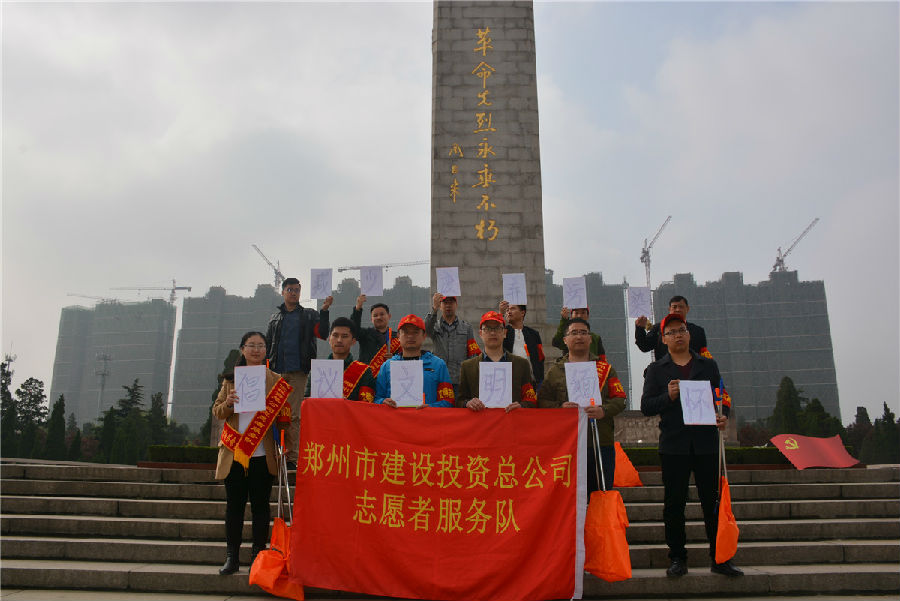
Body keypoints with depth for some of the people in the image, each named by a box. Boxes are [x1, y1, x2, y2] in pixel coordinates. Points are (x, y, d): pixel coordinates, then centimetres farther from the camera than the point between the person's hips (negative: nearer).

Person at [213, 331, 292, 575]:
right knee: (234, 505, 5)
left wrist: (286, 439, -12)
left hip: (262, 453, -1)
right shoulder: (230, 378, 10)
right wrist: (228, 403, -12)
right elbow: (217, 411, 9)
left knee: (260, 505, 4)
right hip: (234, 452, 1)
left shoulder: (275, 379, 7)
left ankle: (258, 555, 12)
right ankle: (232, 557, 13)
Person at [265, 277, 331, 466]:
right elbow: (267, 344, 19)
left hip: (298, 372, -3)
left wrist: (324, 311, -14)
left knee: (293, 415, -7)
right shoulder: (275, 318, 20)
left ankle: (291, 457, -5)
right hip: (276, 372, 3)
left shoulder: (309, 315, 13)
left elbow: (322, 333, -3)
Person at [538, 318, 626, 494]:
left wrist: (603, 411, -13)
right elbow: (542, 401, 6)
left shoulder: (605, 368, 13)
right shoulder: (555, 371, 12)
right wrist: (559, 407, -14)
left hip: (601, 443, 1)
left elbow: (620, 399, 6)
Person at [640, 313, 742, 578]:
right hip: (673, 444, -1)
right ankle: (677, 558, 13)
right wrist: (668, 397, -15)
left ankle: (720, 558, 14)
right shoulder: (656, 369, 9)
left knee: (713, 501, 3)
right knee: (674, 503, 3)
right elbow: (646, 406, 2)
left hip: (706, 443, 1)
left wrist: (723, 415, -6)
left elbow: (722, 396, 14)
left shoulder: (708, 365, 15)